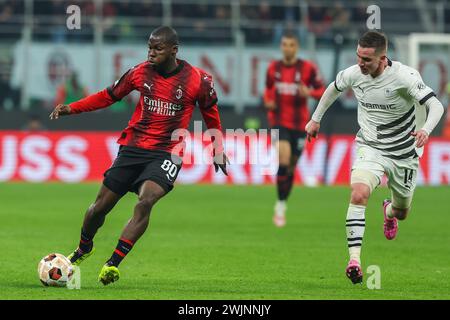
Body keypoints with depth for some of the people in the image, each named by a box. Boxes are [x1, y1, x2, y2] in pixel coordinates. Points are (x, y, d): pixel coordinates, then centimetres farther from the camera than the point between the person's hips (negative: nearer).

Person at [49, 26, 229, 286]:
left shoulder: (198, 80, -7)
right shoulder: (140, 72, -1)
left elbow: (211, 114, 11)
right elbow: (109, 96, 10)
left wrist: (218, 150, 13)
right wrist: (71, 108, 1)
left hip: (167, 154, -3)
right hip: (133, 147, 3)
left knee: (145, 201, -28)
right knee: (101, 206, 4)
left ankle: (113, 263, -24)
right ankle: (84, 248, 35)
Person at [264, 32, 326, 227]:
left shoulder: (308, 68, -5)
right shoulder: (273, 68, 3)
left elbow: (322, 91, -1)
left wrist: (309, 93, -22)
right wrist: (268, 102, -2)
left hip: (299, 124, 0)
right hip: (279, 121, 0)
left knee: (291, 167, 9)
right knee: (284, 158, -22)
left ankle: (282, 207, 29)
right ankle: (280, 205, -14)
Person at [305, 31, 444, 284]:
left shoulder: (405, 76, -24)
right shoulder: (354, 74, -11)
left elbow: (436, 106, -30)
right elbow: (334, 88, 13)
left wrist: (426, 130, -50)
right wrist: (316, 118, 21)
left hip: (404, 154, -1)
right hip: (370, 147, 1)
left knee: (402, 212, 17)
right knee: (359, 194, -28)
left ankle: (389, 211, 57)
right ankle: (354, 259, -30)